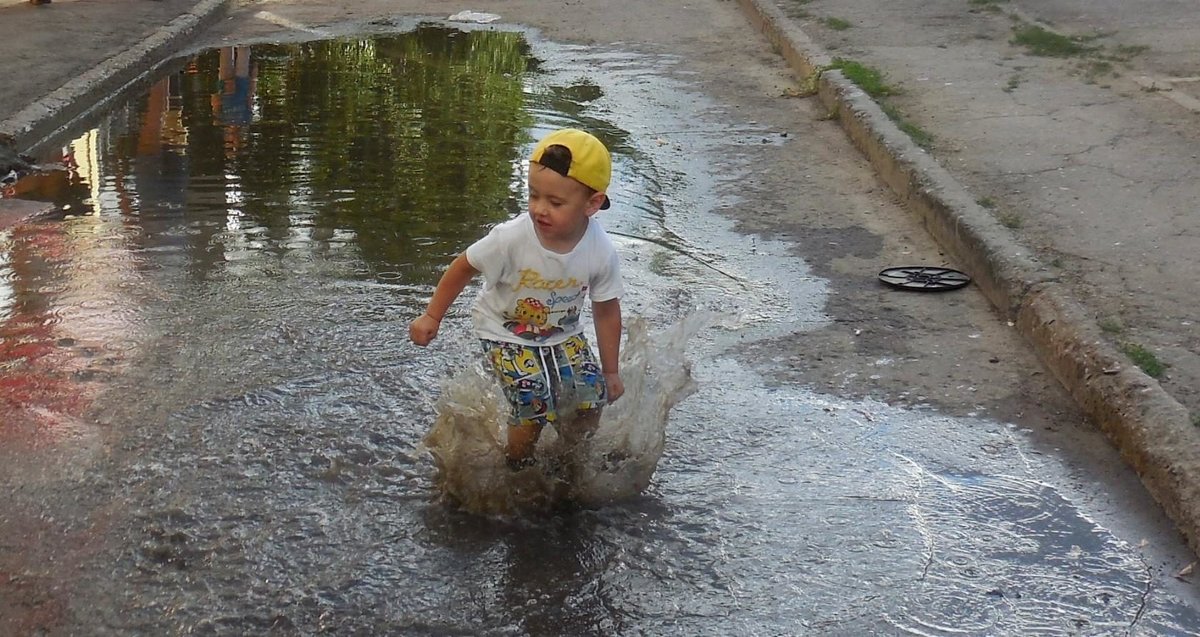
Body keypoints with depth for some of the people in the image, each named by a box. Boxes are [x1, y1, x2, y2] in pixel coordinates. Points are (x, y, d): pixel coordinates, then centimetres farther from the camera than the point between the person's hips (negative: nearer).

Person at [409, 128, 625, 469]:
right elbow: (464, 267, -14)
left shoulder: (602, 253, -23)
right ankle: (518, 467, 13)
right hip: (506, 332, -3)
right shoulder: (512, 238, -31)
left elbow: (607, 311, -7)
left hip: (563, 333, 3)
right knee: (534, 405, -19)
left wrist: (611, 371, 2)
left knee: (591, 397, -9)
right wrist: (432, 317, -6)